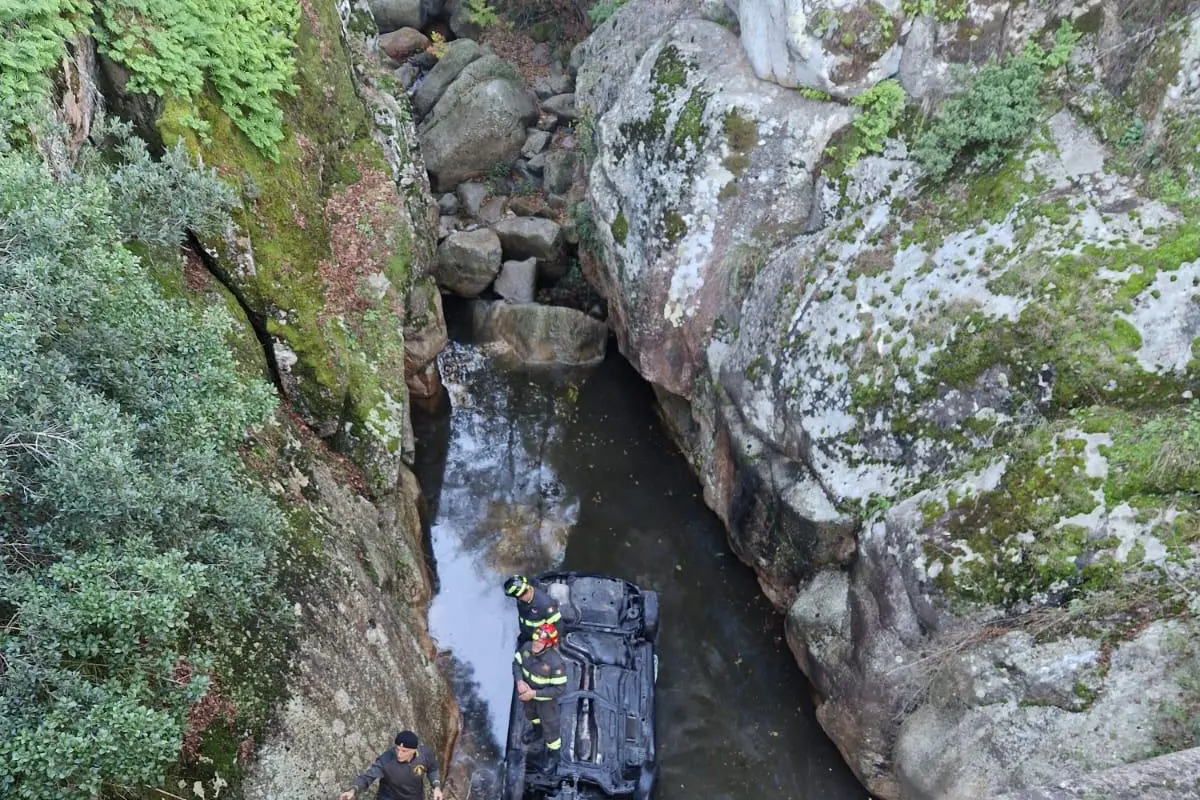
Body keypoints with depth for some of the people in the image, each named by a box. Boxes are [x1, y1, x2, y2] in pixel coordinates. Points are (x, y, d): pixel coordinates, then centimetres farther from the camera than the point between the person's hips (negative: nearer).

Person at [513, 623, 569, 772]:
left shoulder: (556, 662, -40)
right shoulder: (527, 647, -26)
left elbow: (560, 689, -31)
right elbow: (516, 663, -8)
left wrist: (534, 694, -32)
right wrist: (519, 681, -26)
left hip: (546, 697, -5)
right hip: (528, 692, 5)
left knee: (550, 727, 17)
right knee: (531, 714, 34)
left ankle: (553, 756, 45)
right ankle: (538, 732, 67)